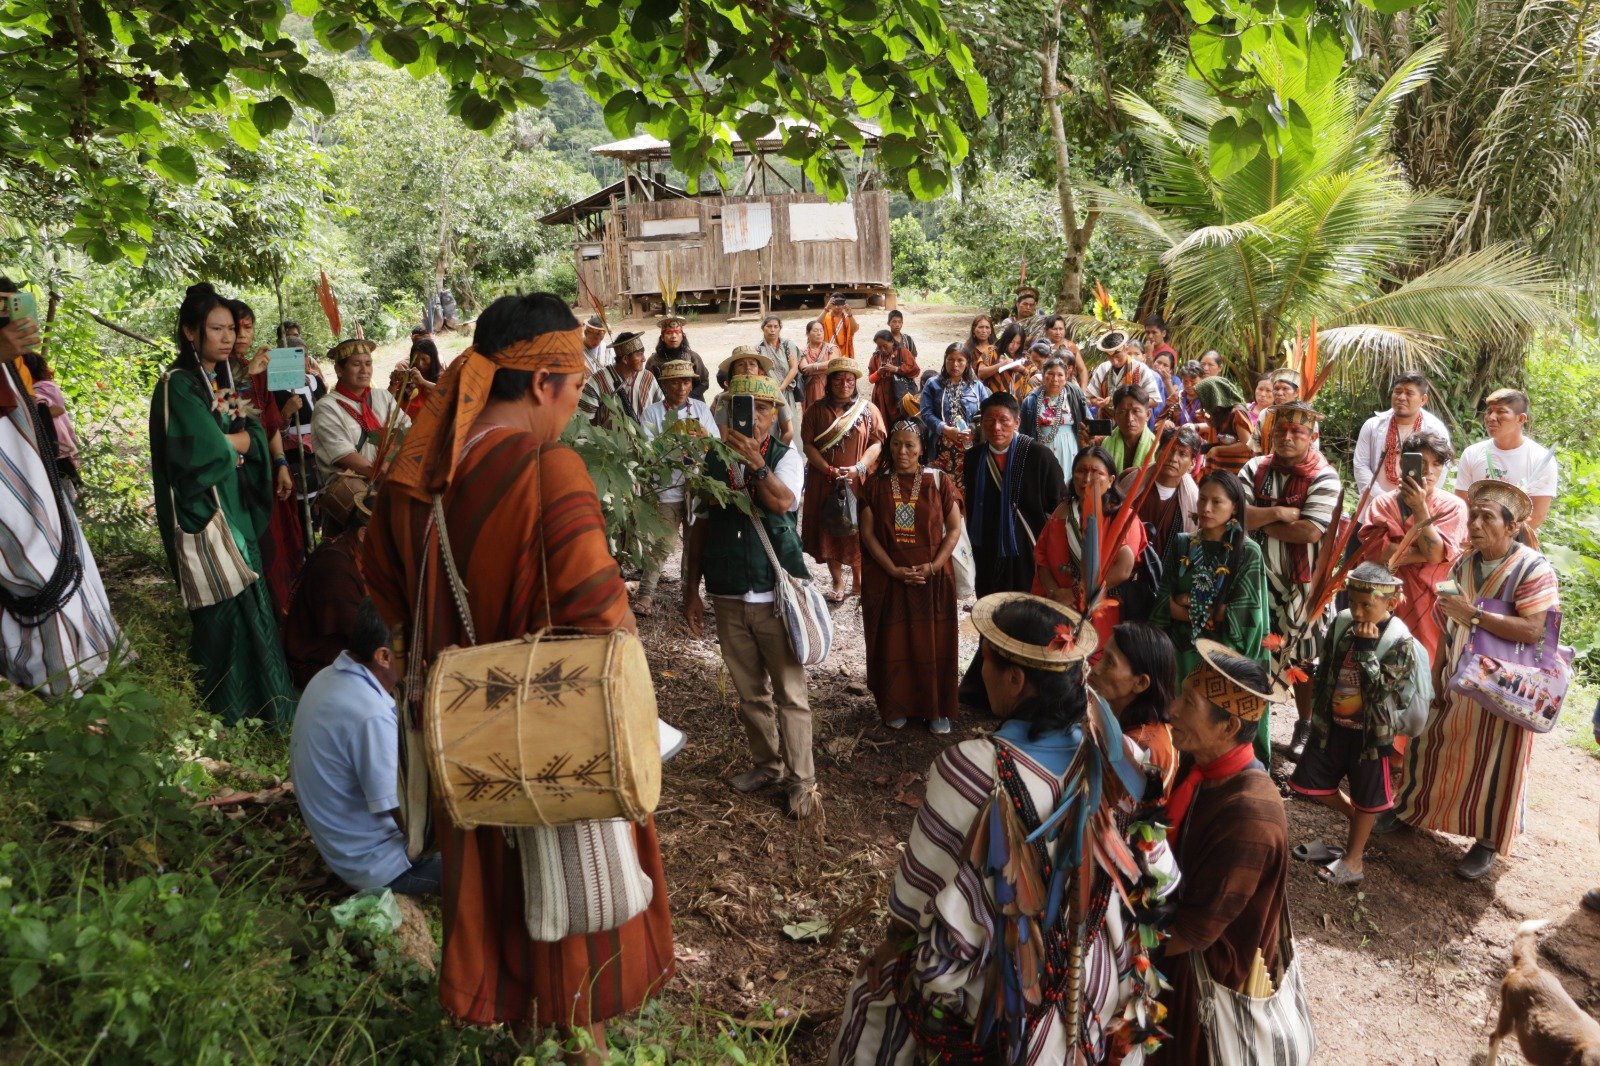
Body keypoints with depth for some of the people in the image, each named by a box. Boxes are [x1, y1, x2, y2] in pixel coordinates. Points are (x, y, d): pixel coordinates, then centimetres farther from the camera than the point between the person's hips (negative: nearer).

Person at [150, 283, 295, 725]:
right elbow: (209, 450, -21)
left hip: (236, 507, 8)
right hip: (204, 512, -8)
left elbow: (257, 437, 6)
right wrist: (239, 441, -3)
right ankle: (230, 709, 9)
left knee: (247, 601, 11)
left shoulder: (223, 380, 13)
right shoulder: (178, 385, -12)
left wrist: (228, 442, -13)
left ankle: (257, 697, 22)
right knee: (225, 608, -3)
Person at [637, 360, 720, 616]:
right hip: (668, 487, -3)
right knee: (664, 544, -10)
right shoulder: (652, 412, 3)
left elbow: (718, 445, 7)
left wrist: (705, 437, -14)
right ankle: (645, 594, -3)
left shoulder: (701, 408, 11)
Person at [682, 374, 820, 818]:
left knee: (790, 693, 2)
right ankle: (768, 764, 34)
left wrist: (755, 463, -34)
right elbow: (700, 527, 7)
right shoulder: (713, 460, 3)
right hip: (727, 597, 3)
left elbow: (783, 502, -23)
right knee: (750, 693, 16)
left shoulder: (786, 456, -4)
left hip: (775, 595, -3)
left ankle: (802, 780, 15)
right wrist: (691, 592, 7)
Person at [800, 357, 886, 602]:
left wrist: (858, 467, -16)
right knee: (829, 529, 5)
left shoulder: (868, 409, 3)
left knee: (858, 530, 3)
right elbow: (808, 445, -3)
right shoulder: (816, 410, 3)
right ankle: (838, 582, 19)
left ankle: (858, 581, 20)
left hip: (858, 482, -1)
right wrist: (829, 470, -15)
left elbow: (877, 442, -3)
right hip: (824, 483, 1)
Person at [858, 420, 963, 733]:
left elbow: (954, 529, -1)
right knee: (892, 643, 7)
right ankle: (895, 706, 22)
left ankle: (937, 709, 19)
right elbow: (868, 533, -2)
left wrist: (933, 566, -13)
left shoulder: (939, 481, -2)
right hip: (887, 578, 1)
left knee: (933, 644, 5)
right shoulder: (875, 484, 0)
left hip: (932, 578, 0)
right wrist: (894, 570, -12)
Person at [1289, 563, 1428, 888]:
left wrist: (1366, 649, -29)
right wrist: (1317, 710, 13)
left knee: (1366, 799, 10)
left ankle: (1353, 860, 26)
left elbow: (1379, 690, -24)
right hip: (1332, 724, 6)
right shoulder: (1342, 623, -4)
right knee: (1309, 783, 15)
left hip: (1370, 731, -6)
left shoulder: (1400, 642, -18)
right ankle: (1358, 821, 37)